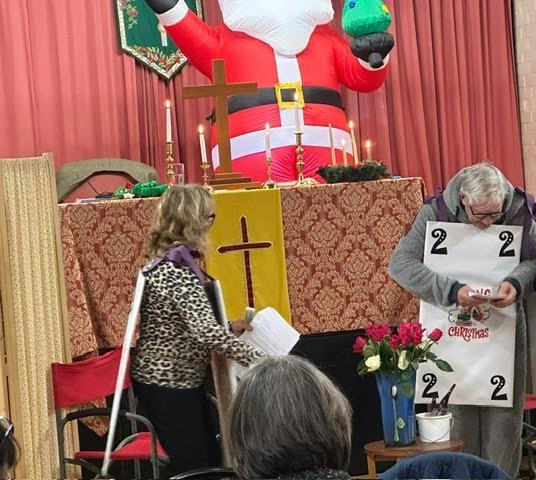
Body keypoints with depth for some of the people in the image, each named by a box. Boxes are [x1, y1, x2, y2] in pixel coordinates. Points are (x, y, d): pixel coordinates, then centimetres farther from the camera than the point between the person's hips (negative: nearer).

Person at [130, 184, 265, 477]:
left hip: (170, 378, 10)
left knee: (208, 459, 15)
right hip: (168, 385, -10)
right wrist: (258, 360, -30)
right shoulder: (177, 270, -23)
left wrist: (229, 328, 11)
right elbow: (207, 333, -33)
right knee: (195, 466, -2)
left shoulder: (167, 262, 7)